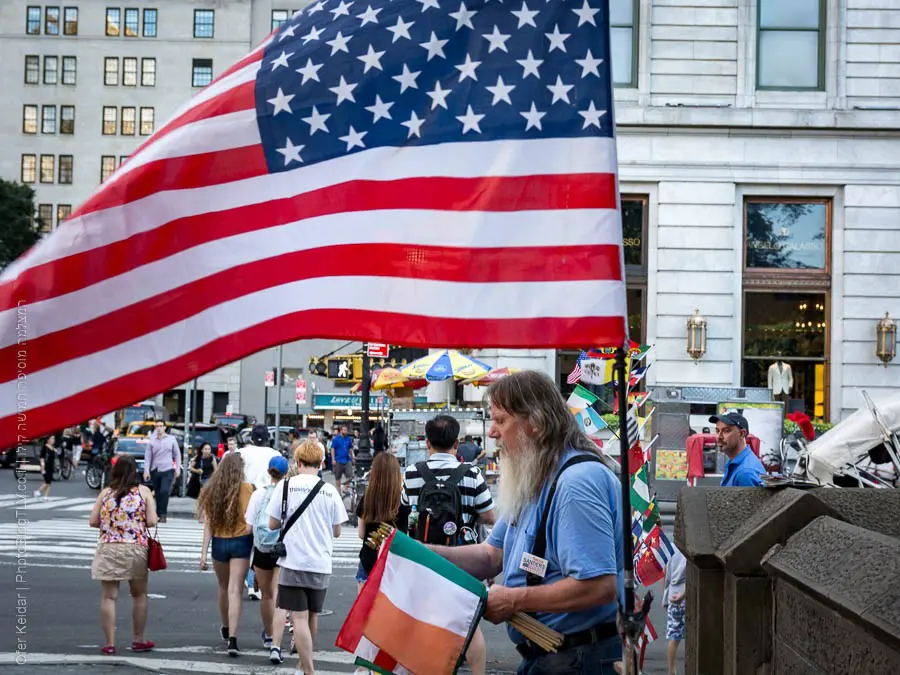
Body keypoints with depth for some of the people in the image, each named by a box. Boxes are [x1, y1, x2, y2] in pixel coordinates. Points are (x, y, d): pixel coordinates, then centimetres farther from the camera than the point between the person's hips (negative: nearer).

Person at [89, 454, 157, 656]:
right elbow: (151, 522, -6)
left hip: (108, 548, 1)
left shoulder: (106, 493, 4)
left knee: (108, 596, 3)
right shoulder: (144, 491, 0)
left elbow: (93, 521, 2)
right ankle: (138, 640, 22)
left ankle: (110, 643, 3)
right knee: (139, 595, 15)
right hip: (136, 548, 0)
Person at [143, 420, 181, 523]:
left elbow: (177, 454, 10)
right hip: (155, 471, 2)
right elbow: (147, 456, 6)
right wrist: (146, 470, -2)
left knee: (164, 491, -17)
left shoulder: (171, 439, 6)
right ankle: (159, 514, 16)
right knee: (158, 493, 6)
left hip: (167, 470, -2)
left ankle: (163, 515, -11)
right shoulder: (152, 441, 6)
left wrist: (178, 468, 4)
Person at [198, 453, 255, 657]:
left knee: (223, 588, 23)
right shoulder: (246, 488, -8)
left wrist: (204, 552, 0)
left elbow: (208, 524, 0)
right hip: (240, 542, -4)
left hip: (219, 542, 4)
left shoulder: (212, 490, 2)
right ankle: (232, 638, -16)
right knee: (235, 591, -6)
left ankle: (226, 629, 40)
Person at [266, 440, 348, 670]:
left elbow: (273, 524, 0)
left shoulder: (286, 485, -4)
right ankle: (305, 661, 33)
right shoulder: (330, 491, 0)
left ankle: (309, 670, -11)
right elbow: (336, 531, 6)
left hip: (294, 560, -3)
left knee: (299, 616, -4)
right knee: (312, 614, 17)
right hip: (321, 563, 3)